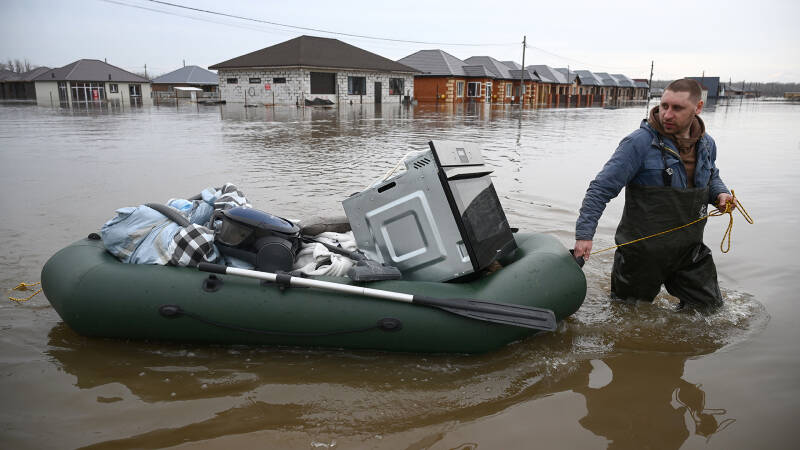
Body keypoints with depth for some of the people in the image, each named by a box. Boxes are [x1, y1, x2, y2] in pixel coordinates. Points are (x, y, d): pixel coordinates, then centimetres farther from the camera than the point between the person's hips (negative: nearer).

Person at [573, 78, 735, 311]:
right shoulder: (639, 142, -18)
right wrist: (584, 234, -27)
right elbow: (601, 189, -20)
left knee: (711, 308, 13)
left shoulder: (707, 144, 3)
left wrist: (720, 194, 0)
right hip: (642, 252, -5)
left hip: (689, 249, 5)